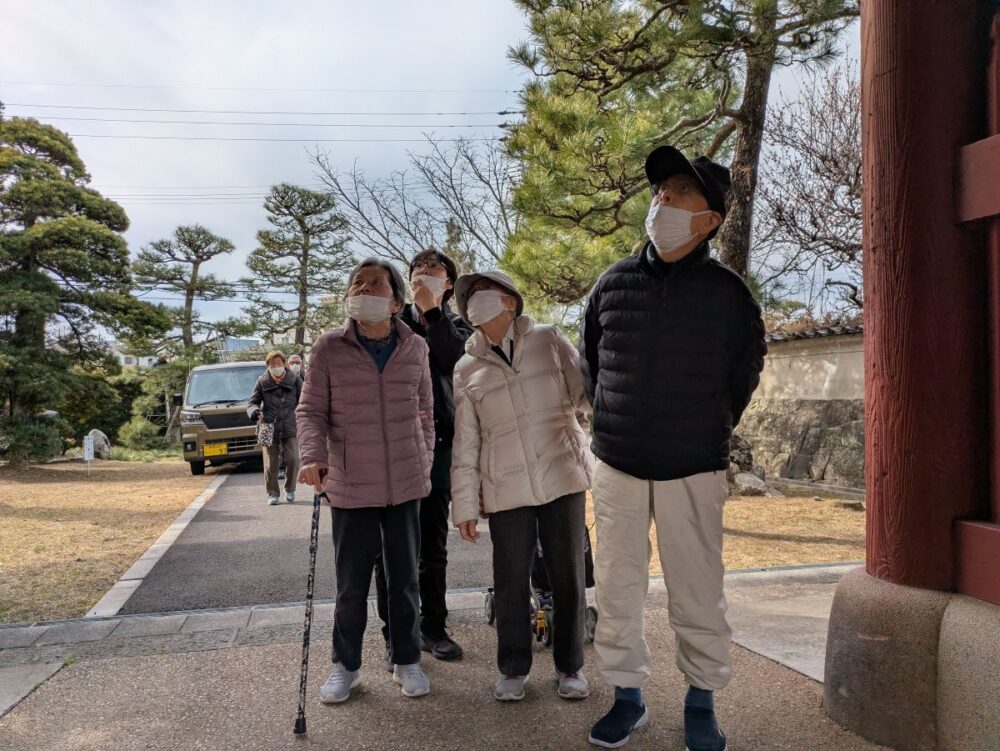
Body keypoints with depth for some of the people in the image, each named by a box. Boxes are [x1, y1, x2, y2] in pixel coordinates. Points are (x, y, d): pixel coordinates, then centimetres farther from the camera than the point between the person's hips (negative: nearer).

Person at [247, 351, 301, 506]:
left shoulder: (295, 380, 0)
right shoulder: (262, 382, 0)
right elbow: (252, 403, 3)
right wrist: (256, 412, -20)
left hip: (290, 429, 0)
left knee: (293, 460, -8)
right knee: (270, 464, 1)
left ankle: (289, 490, 15)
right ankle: (272, 494, 18)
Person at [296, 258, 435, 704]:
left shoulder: (415, 348, 0)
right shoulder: (329, 349, -6)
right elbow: (311, 411, -2)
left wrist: (425, 461, 10)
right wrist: (313, 455, -17)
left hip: (406, 485, 2)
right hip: (350, 487, -1)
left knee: (404, 579, 14)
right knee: (351, 583, 9)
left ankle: (406, 660, 32)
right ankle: (345, 665, 30)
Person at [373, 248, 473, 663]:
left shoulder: (456, 327, 12)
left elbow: (456, 360, -10)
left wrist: (432, 310, -14)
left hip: (437, 444, 1)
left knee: (433, 544, 9)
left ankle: (432, 627, 21)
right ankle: (395, 634, 13)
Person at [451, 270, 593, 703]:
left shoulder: (549, 341, 4)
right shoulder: (467, 371, 5)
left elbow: (585, 391, 2)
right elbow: (464, 445, 6)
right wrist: (464, 505, 4)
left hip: (563, 477, 0)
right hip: (506, 490, 1)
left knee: (568, 578, 9)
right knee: (511, 584, 8)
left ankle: (570, 666, 27)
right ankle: (513, 670, 27)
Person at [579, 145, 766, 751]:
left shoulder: (727, 292, -5)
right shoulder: (613, 284, 2)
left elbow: (744, 374, 8)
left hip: (694, 470, -2)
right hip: (617, 463, 3)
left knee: (698, 592, 7)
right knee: (617, 588, 9)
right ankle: (628, 695, 26)